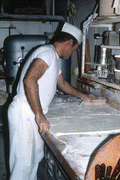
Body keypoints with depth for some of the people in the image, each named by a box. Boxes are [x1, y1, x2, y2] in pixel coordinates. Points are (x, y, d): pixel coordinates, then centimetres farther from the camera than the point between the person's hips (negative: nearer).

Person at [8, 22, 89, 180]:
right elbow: (29, 80, -30)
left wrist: (83, 96, 45)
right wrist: (39, 115, -29)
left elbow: (62, 83, 34)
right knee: (24, 162, -1)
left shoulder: (53, 57, 19)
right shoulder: (48, 52, -15)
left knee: (36, 156, 18)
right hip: (24, 115, -10)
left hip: (32, 116, 10)